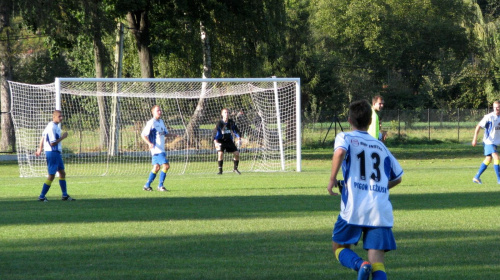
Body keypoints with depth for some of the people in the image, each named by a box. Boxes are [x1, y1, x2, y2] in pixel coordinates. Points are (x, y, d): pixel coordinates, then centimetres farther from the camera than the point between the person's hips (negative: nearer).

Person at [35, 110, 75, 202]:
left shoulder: (53, 126, 12)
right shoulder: (52, 128, -20)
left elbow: (43, 137, 21)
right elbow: (53, 143, -23)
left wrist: (40, 149, 29)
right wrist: (63, 137, -15)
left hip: (57, 153, 10)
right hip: (52, 153, -10)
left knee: (62, 173, 14)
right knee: (51, 176, -6)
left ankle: (65, 195, 20)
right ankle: (42, 197, -1)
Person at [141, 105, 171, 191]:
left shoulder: (161, 122, 15)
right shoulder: (151, 123, -10)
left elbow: (165, 133, 26)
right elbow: (143, 134, -14)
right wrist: (149, 143, -28)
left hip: (161, 149, 9)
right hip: (156, 148, -9)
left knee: (156, 167, 13)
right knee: (166, 165, -16)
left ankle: (147, 186, 21)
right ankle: (160, 186, -9)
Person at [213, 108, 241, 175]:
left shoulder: (231, 123, -2)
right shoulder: (219, 123, -13)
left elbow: (236, 131, 3)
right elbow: (215, 133, -17)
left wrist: (238, 138, -15)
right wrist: (216, 142, -31)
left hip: (229, 141, 4)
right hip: (221, 141, -4)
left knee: (237, 153, -5)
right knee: (220, 153, -25)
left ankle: (235, 168, 16)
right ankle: (220, 170, -14)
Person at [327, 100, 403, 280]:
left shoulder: (345, 138, 6)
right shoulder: (380, 146, 19)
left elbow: (340, 152, -19)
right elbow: (397, 178, 23)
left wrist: (332, 179, -9)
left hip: (354, 208, -3)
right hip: (381, 209, 3)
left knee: (339, 247, 17)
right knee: (377, 262, 0)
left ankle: (360, 265, -14)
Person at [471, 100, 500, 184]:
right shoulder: (489, 117, -14)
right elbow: (478, 126, -11)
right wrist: (475, 138, -15)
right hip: (489, 142, -7)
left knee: (488, 159, 11)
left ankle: (477, 177, 22)